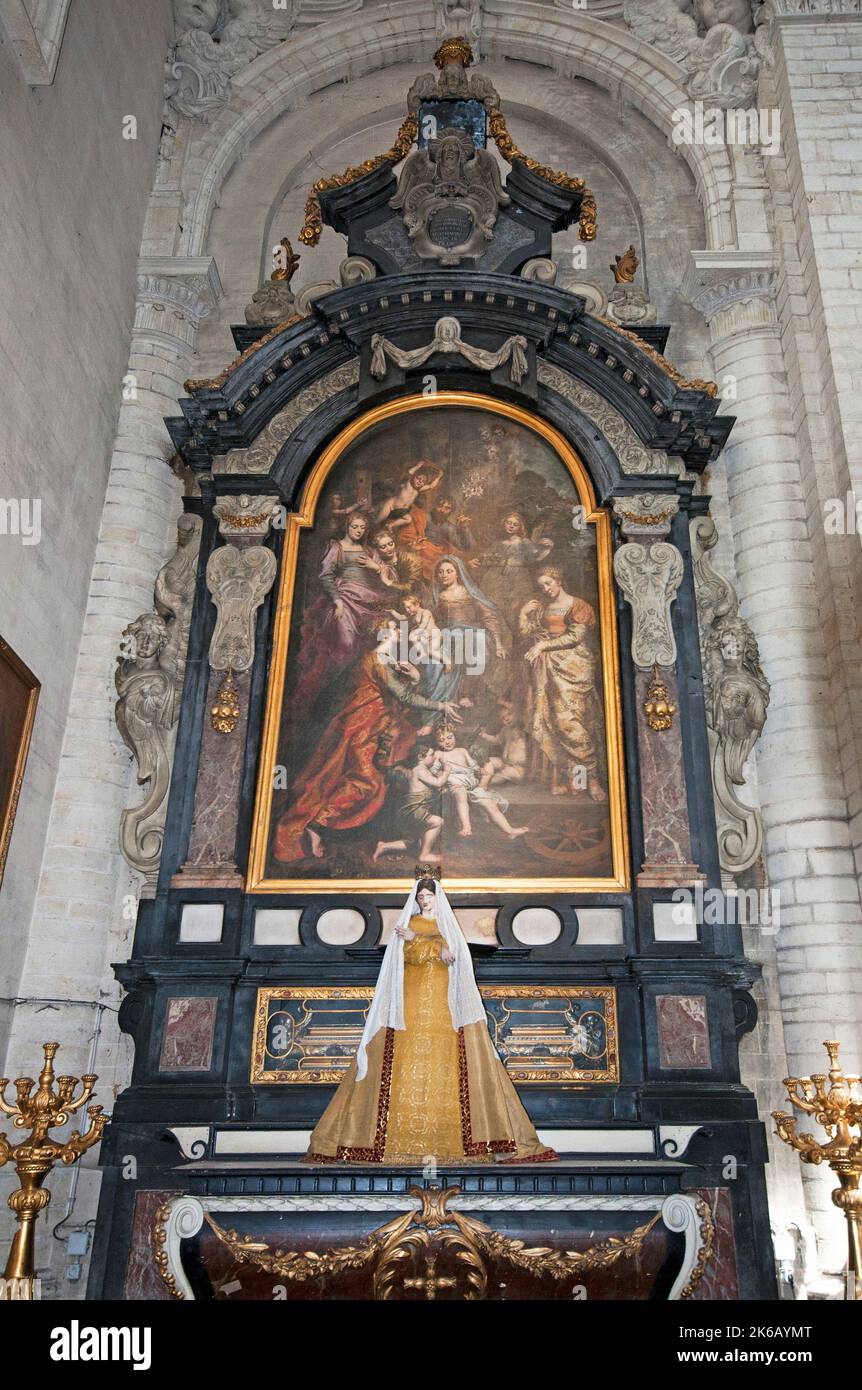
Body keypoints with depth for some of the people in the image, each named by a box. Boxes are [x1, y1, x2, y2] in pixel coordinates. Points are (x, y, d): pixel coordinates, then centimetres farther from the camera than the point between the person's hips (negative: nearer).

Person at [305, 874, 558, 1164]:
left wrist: (416, 938, -9)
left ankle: (448, 1136, -9)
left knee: (443, 1058, -9)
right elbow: (408, 955, -3)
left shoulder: (448, 924, 17)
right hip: (413, 999, -1)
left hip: (442, 1001, 1)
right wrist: (436, 947, -12)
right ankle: (405, 1137, -11)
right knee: (410, 1057, -11)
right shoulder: (407, 923, 13)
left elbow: (452, 950, -1)